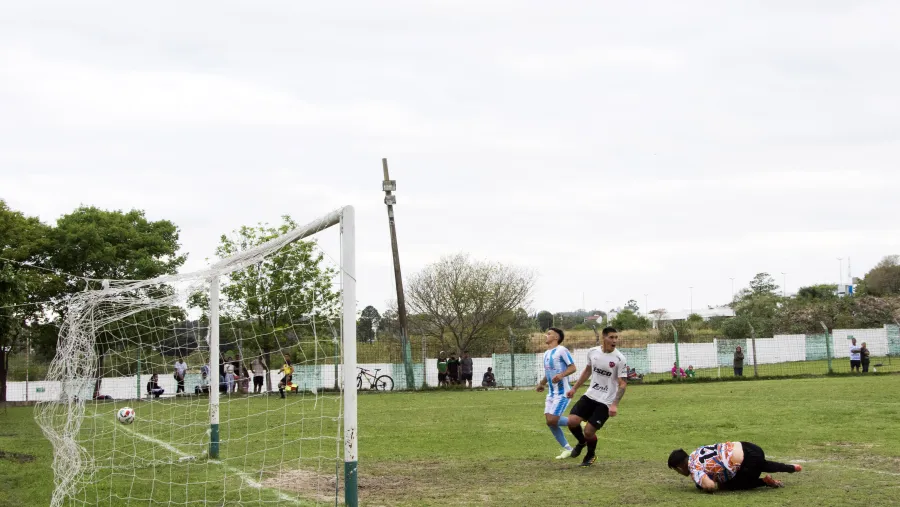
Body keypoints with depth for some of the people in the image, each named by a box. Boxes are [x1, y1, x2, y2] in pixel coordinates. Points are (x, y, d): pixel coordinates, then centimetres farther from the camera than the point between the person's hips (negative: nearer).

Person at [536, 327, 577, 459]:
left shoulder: (561, 350, -11)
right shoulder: (546, 353, 15)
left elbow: (573, 367, -13)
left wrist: (561, 375, -29)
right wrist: (542, 383, 17)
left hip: (562, 392, -9)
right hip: (551, 393, 9)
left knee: (553, 420, -15)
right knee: (549, 421, 3)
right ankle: (567, 449, 13)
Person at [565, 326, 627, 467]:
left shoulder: (619, 359, -16)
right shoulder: (593, 352, -2)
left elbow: (623, 384, -14)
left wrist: (615, 404, -24)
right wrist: (574, 388, 16)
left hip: (606, 401, -4)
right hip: (590, 395, 4)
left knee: (588, 431, -7)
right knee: (572, 421, -10)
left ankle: (591, 455, 26)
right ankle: (582, 442, 24)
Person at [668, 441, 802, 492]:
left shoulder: (694, 470, -14)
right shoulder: (695, 453, 11)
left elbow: (710, 486, -28)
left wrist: (702, 486, -6)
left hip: (748, 463, -9)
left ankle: (765, 481, 8)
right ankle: (791, 468, 45)